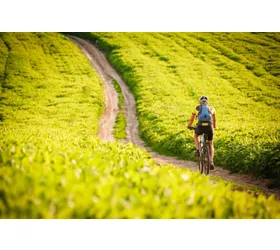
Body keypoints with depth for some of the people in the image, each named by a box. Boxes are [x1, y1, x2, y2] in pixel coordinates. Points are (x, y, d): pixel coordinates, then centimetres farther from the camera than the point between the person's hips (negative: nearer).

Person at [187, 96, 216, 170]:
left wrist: (189, 126, 54)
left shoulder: (197, 108, 23)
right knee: (211, 144, 19)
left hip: (200, 126, -1)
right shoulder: (211, 108, 26)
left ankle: (198, 150, 15)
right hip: (209, 127, 1)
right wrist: (214, 126, 62)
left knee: (195, 135, 35)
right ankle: (211, 162, 2)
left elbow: (192, 118, 36)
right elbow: (214, 119, 43)